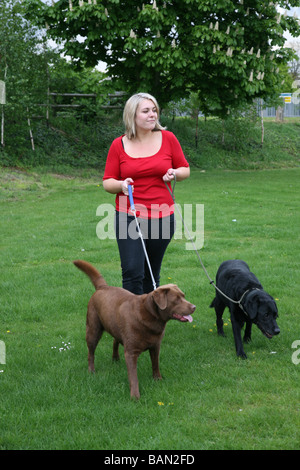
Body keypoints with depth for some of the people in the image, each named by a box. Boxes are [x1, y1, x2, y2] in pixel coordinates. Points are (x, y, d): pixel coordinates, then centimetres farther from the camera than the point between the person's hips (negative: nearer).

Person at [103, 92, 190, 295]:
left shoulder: (168, 138, 2)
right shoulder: (119, 145, -1)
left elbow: (185, 169, 12)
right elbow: (107, 182, 5)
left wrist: (175, 173, -10)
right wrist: (121, 185, -17)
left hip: (162, 217, 2)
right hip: (129, 217, -1)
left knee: (151, 275, 10)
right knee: (132, 272, -11)